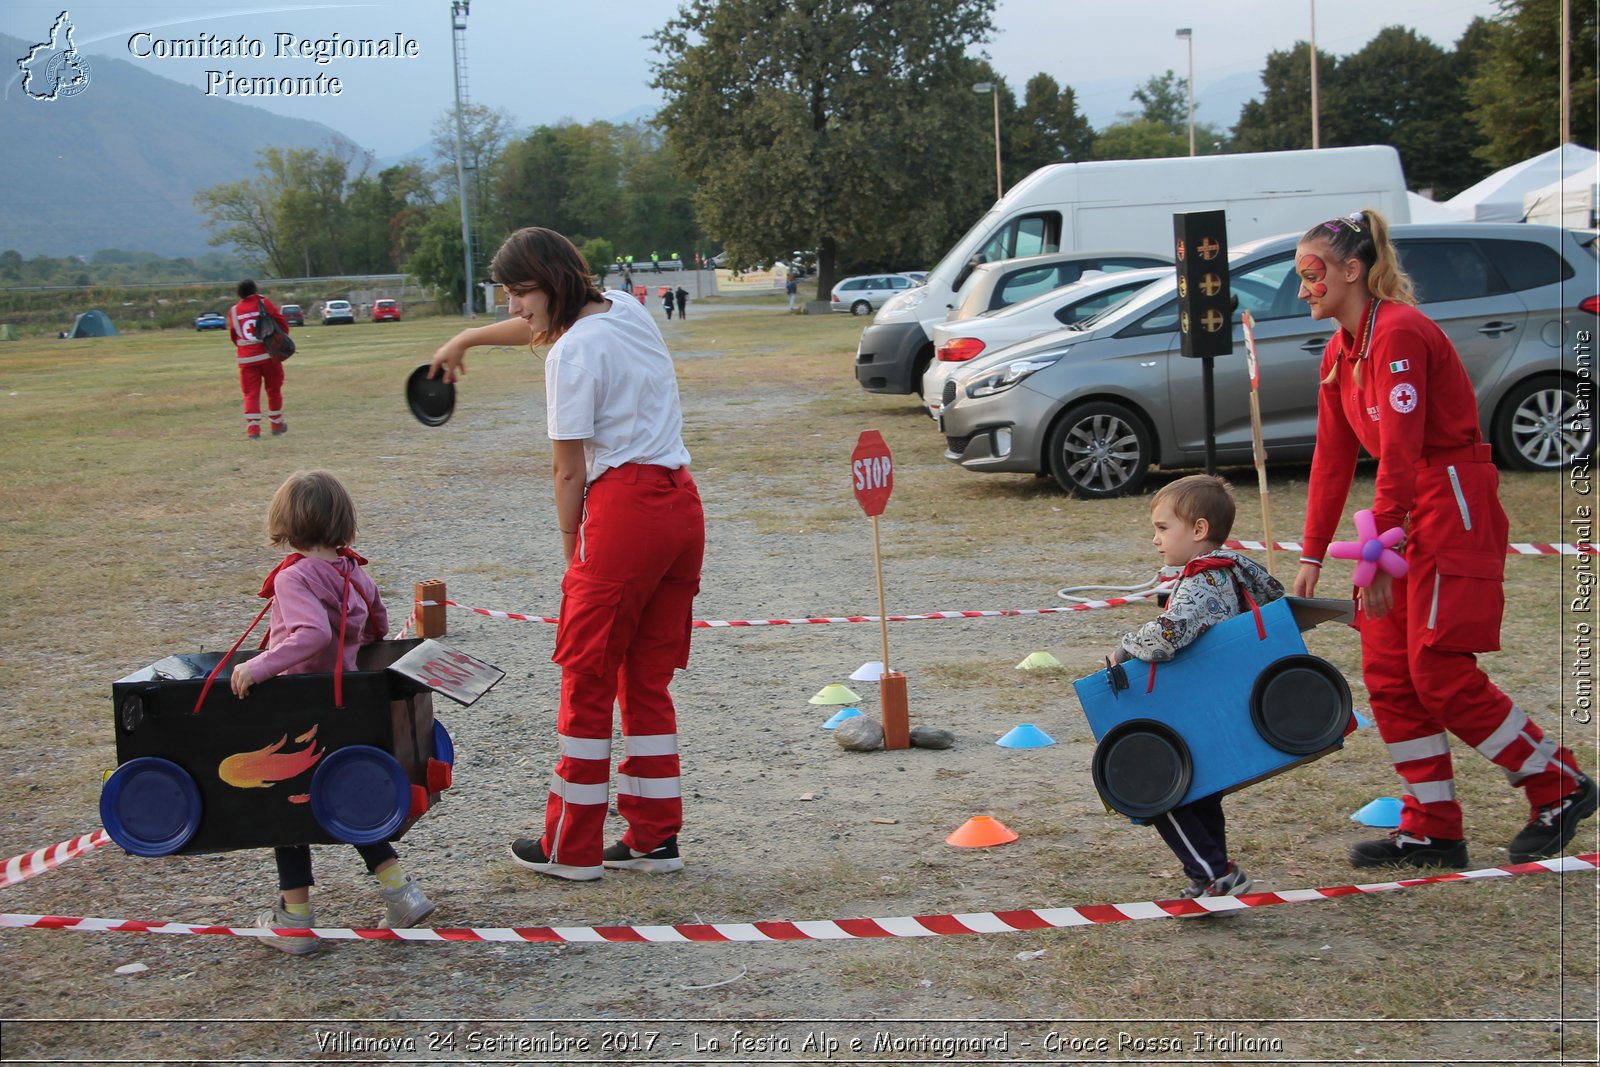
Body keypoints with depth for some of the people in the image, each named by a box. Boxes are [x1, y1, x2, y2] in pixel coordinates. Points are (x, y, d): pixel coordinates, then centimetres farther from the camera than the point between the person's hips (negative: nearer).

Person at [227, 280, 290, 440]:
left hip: (246, 359, 1)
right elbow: (282, 325, -3)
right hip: (269, 355, -1)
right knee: (274, 390, 14)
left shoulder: (233, 311, 4)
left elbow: (233, 336, 10)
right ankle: (277, 425, 24)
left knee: (251, 394, 3)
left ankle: (253, 429, -9)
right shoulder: (265, 304, -3)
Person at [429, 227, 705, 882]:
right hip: (682, 507, 9)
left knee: (587, 681, 3)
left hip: (623, 509, -8)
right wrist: (466, 338, 48)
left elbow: (569, 469, -8)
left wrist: (571, 549, 4)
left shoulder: (572, 351, -11)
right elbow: (538, 326, 35)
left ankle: (571, 848, 11)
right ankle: (655, 839, 17)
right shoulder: (625, 309, 15)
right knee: (647, 680, 14)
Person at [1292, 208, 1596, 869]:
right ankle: (1432, 830, 13)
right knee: (1388, 673, 6)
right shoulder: (1341, 351, 11)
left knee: (1438, 672, -8)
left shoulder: (1398, 333, -18)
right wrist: (1312, 556, 11)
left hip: (1454, 509, -9)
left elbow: (1401, 453, -24)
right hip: (1410, 513, 9)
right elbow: (1332, 457, 13)